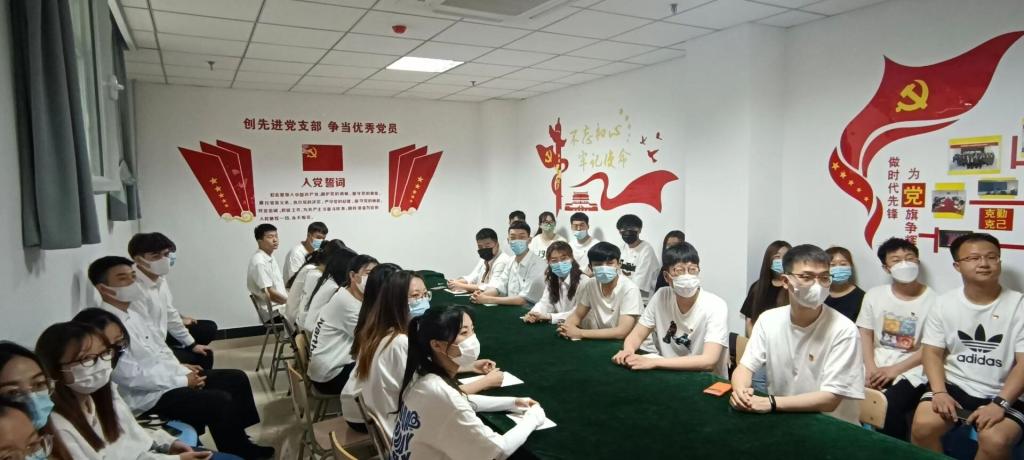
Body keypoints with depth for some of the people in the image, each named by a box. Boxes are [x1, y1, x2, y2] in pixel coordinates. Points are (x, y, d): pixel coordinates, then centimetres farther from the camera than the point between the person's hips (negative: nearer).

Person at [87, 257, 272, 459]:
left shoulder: (132, 310, 7)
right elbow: (132, 377, -24)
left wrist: (179, 367, 4)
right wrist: (182, 380, -18)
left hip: (166, 376, 9)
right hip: (147, 396, -9)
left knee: (236, 379, 4)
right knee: (220, 401, -23)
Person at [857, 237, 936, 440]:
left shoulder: (932, 300, -2)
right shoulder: (874, 294, 8)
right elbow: (865, 334, 7)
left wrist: (894, 370, -13)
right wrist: (871, 369, -8)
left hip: (911, 371, -3)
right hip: (876, 367, 3)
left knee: (888, 407, -30)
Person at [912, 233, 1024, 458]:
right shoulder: (944, 303, 3)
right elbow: (932, 353, 3)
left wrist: (1000, 403, -19)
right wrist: (940, 392, -13)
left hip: (1002, 394, -1)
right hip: (954, 385, 1)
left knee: (995, 440, -29)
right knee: (923, 425, -24)